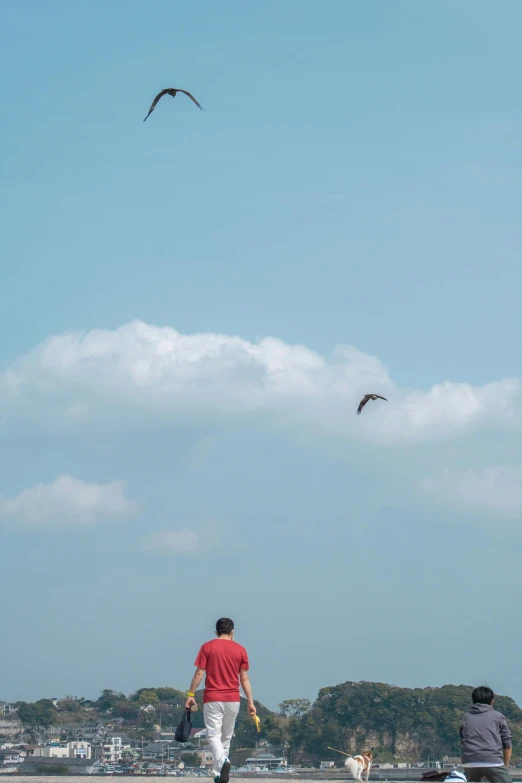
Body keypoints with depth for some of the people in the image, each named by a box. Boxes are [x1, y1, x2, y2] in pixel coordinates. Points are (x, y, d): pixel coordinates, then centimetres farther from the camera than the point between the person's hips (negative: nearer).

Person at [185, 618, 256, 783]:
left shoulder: (207, 647, 0)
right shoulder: (240, 650, 4)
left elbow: (199, 673, -5)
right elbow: (244, 678, 2)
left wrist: (190, 695, 1)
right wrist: (250, 702, 5)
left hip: (212, 699, -2)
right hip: (233, 700, 2)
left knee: (213, 735, -5)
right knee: (226, 737, 13)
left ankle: (223, 762, -32)